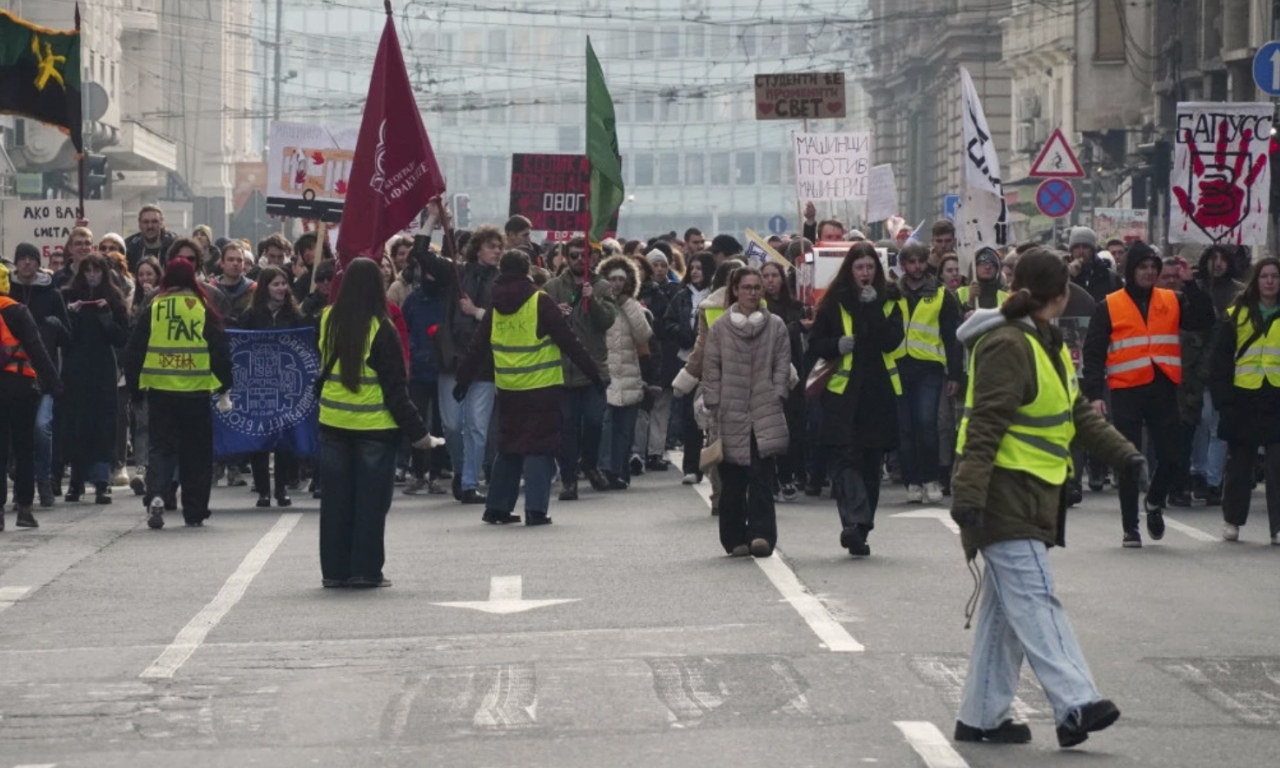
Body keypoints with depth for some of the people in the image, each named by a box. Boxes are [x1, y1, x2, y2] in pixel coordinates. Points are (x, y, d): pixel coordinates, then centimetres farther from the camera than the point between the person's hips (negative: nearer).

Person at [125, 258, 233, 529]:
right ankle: (195, 512, 13)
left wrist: (135, 388, 13)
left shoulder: (152, 311, 1)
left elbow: (134, 353, 3)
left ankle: (157, 495, -19)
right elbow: (220, 351, -1)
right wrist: (223, 387, 9)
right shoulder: (204, 311, -2)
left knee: (160, 447, 5)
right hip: (196, 393, 0)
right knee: (196, 453, 9)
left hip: (159, 391, 1)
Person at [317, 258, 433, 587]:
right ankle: (365, 570, 3)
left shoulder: (328, 321, 0)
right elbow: (395, 388, -12)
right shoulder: (381, 329, -14)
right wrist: (417, 430, -7)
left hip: (333, 424, 4)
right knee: (370, 499, 3)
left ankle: (334, 569, 13)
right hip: (374, 426, -4)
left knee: (335, 498, 11)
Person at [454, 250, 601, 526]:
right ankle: (536, 509, -8)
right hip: (542, 390, -5)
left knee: (508, 447, 16)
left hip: (508, 390, 5)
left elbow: (478, 349, 13)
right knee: (540, 448, 0)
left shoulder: (495, 308, 6)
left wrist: (463, 380, 24)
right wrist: (594, 375, -4)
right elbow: (570, 343, -9)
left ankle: (497, 508, 16)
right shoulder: (540, 303, -9)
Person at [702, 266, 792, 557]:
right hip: (730, 417, 1)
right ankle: (735, 538, 12)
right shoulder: (719, 329, 6)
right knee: (732, 481, 4)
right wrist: (714, 409, -1)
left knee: (761, 477, -10)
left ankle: (761, 534, -13)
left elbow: (782, 366, 7)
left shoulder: (776, 326, 7)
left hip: (765, 415, -1)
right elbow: (711, 372, 5)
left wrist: (776, 398, -4)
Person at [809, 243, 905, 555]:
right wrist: (837, 345, -12)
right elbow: (816, 342, 7)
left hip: (879, 393, 2)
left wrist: (872, 307, -14)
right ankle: (855, 521, -28)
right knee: (845, 457, -16)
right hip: (843, 392, -2)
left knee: (871, 463, 6)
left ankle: (858, 529, 14)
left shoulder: (889, 302, 7)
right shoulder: (834, 303, 5)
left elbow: (892, 341, -7)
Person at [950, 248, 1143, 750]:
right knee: (1035, 600, -15)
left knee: (1006, 608, 10)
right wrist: (969, 492, -27)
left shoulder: (1047, 345, 18)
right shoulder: (1006, 346, -15)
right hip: (1003, 496, -10)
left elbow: (1077, 413, 24)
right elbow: (985, 425, -21)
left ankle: (981, 716, 15)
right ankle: (1075, 705, -23)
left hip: (1031, 496, 10)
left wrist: (1124, 455, 19)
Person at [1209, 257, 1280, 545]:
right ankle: (1232, 520, 23)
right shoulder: (1237, 315, 5)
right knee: (1239, 463, 10)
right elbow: (1220, 360, 3)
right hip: (1243, 399, 0)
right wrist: (1223, 399, -6)